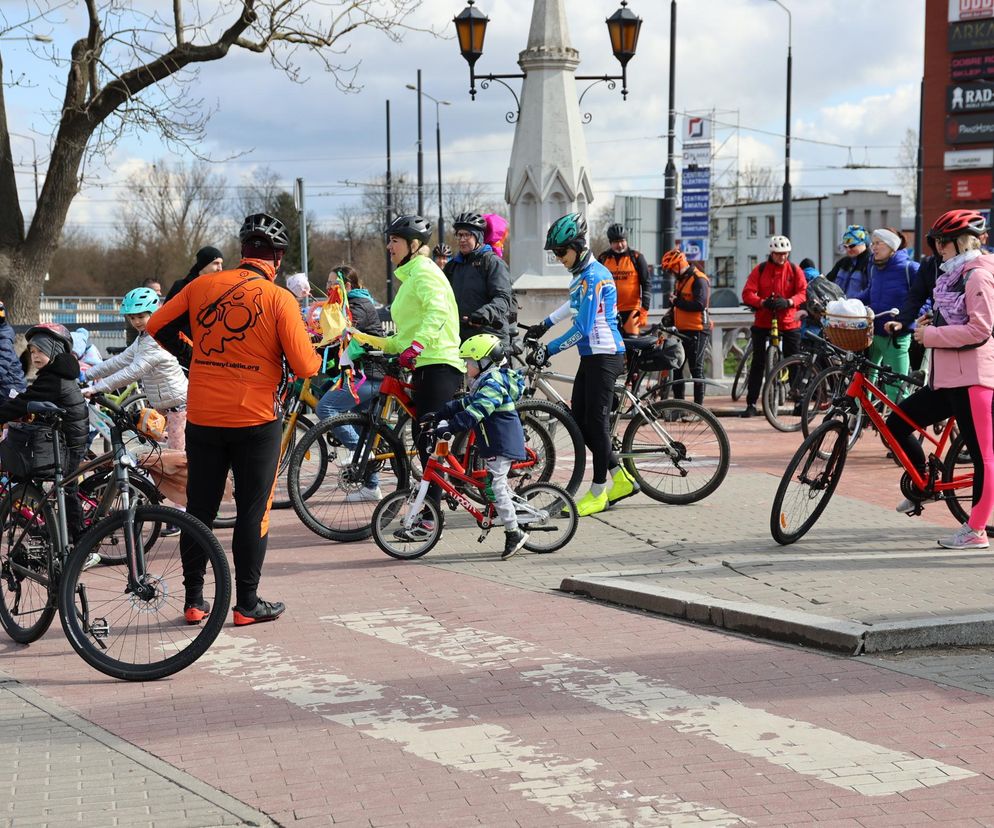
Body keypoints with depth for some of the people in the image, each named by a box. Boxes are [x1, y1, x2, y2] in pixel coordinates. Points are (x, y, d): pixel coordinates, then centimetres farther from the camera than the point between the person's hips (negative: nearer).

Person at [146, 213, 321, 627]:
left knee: (199, 510, 13)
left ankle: (194, 600, 18)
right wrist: (325, 351, 9)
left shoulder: (202, 286, 1)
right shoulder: (279, 298, -9)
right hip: (256, 420, -3)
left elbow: (154, 327, 6)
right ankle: (247, 604, 11)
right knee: (253, 512, 7)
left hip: (202, 418, 3)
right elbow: (305, 366, -13)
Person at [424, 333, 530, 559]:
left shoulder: (492, 384, -18)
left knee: (494, 487, -11)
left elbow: (474, 413, -30)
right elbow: (466, 403, 20)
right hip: (499, 444, 11)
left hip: (502, 445, -11)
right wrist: (438, 415, 15)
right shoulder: (485, 382, 16)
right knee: (498, 484, 16)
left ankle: (514, 533, -8)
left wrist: (449, 425, -35)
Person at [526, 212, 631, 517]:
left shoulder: (594, 276, -16)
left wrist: (548, 349, -19)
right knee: (579, 420, 9)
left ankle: (598, 492, 2)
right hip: (591, 357, 10)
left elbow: (582, 328, -22)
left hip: (605, 356, -10)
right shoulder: (582, 275, 14)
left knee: (596, 421, -6)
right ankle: (621, 479, 16)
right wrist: (544, 324, 39)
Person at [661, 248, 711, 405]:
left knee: (696, 369, -5)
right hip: (681, 330, 9)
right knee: (677, 368, 10)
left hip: (697, 331, -9)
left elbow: (700, 305, -23)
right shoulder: (679, 279, 17)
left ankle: (698, 406, -1)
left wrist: (677, 302, -17)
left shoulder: (699, 279, -12)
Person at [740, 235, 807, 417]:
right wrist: (762, 302, -24)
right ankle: (751, 404, 3)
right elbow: (747, 294, -5)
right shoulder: (760, 269, 2)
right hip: (763, 322, 0)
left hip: (789, 322, 0)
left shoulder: (795, 270, 4)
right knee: (758, 363, 0)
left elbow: (803, 292, -5)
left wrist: (788, 302, -24)